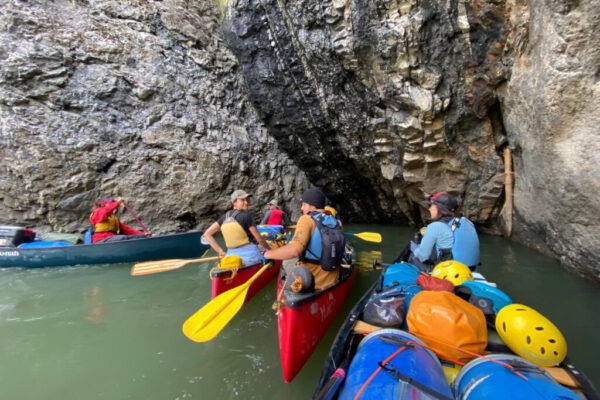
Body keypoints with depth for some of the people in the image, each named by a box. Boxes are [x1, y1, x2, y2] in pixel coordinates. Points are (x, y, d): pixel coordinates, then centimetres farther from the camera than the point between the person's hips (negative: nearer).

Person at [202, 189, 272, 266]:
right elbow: (259, 239, -7)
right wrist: (270, 249, 10)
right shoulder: (246, 216, -11)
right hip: (250, 256, -7)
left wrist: (220, 251, 5)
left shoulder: (225, 217, 6)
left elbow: (207, 234, 6)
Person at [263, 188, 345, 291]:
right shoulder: (334, 222, 0)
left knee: (286, 261, 22)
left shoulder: (307, 219, -18)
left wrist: (267, 254, -21)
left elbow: (294, 250, -33)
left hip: (310, 281, -6)